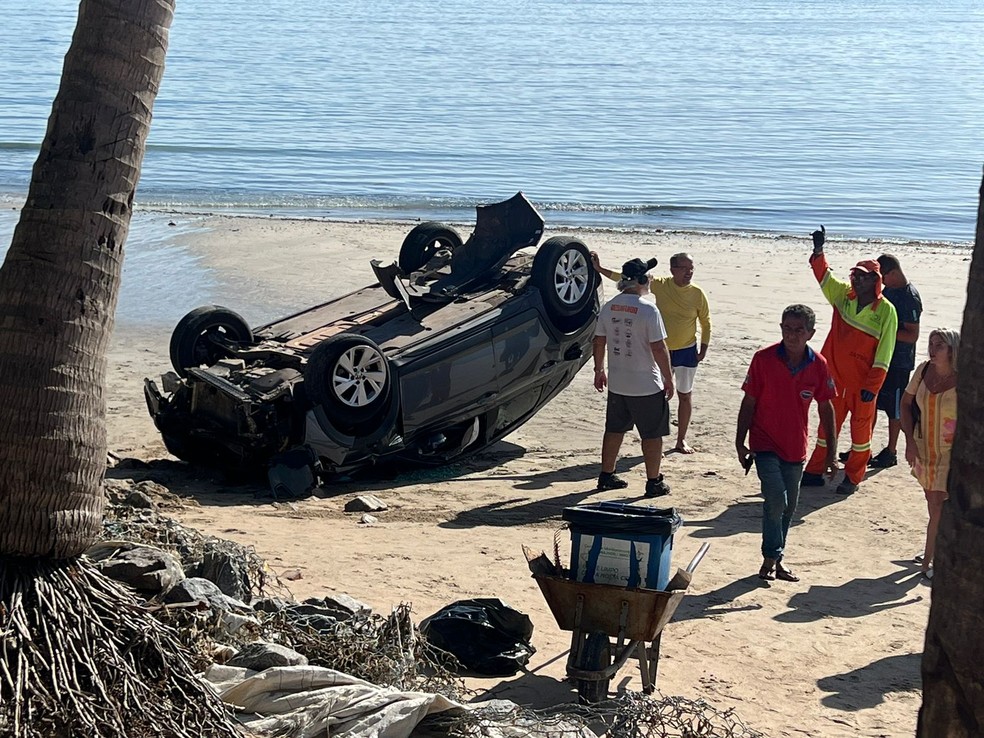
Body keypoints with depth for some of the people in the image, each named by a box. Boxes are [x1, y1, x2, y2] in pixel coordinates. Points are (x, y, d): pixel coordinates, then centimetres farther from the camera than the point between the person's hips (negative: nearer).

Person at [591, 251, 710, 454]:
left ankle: (682, 440, 21)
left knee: (685, 395, 9)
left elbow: (706, 323, 2)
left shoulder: (698, 294, -9)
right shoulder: (660, 285, -10)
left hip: (687, 352, 0)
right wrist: (600, 269, -12)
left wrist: (703, 349, -3)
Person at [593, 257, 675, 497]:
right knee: (652, 434, 6)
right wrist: (669, 379, -8)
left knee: (614, 430, 18)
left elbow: (599, 342, 8)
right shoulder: (648, 310, -18)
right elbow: (658, 348, -18)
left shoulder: (609, 307, 1)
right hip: (647, 386, -6)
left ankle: (606, 475, 26)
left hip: (616, 384, 6)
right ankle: (654, 482, 11)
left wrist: (599, 371, 20)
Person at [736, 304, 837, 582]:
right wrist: (740, 443, -9)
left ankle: (775, 559, 28)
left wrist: (831, 452, 5)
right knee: (776, 500, -17)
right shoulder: (764, 359, -12)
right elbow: (749, 402, -5)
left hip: (796, 447, 4)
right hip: (765, 444, -4)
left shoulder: (818, 365, -4)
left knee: (788, 506, 12)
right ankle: (771, 558, -1)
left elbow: (825, 408, 5)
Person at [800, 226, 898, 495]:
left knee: (861, 429, 8)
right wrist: (818, 251, -23)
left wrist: (872, 386, -15)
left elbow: (884, 353, -12)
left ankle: (852, 478, 19)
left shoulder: (886, 311, -12)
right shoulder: (843, 296, 2)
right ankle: (815, 471, 22)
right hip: (835, 377, 4)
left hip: (862, 383, -4)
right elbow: (823, 276, -4)